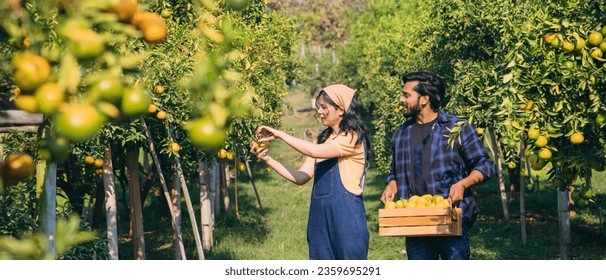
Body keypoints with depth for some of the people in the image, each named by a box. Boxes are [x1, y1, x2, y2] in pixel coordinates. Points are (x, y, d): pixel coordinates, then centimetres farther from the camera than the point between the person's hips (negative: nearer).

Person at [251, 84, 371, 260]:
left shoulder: (353, 138, -8)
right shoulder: (323, 139, 16)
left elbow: (314, 151, -23)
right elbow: (301, 178, 8)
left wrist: (278, 134, -15)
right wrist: (267, 159, -2)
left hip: (346, 219, -8)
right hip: (320, 219, 8)